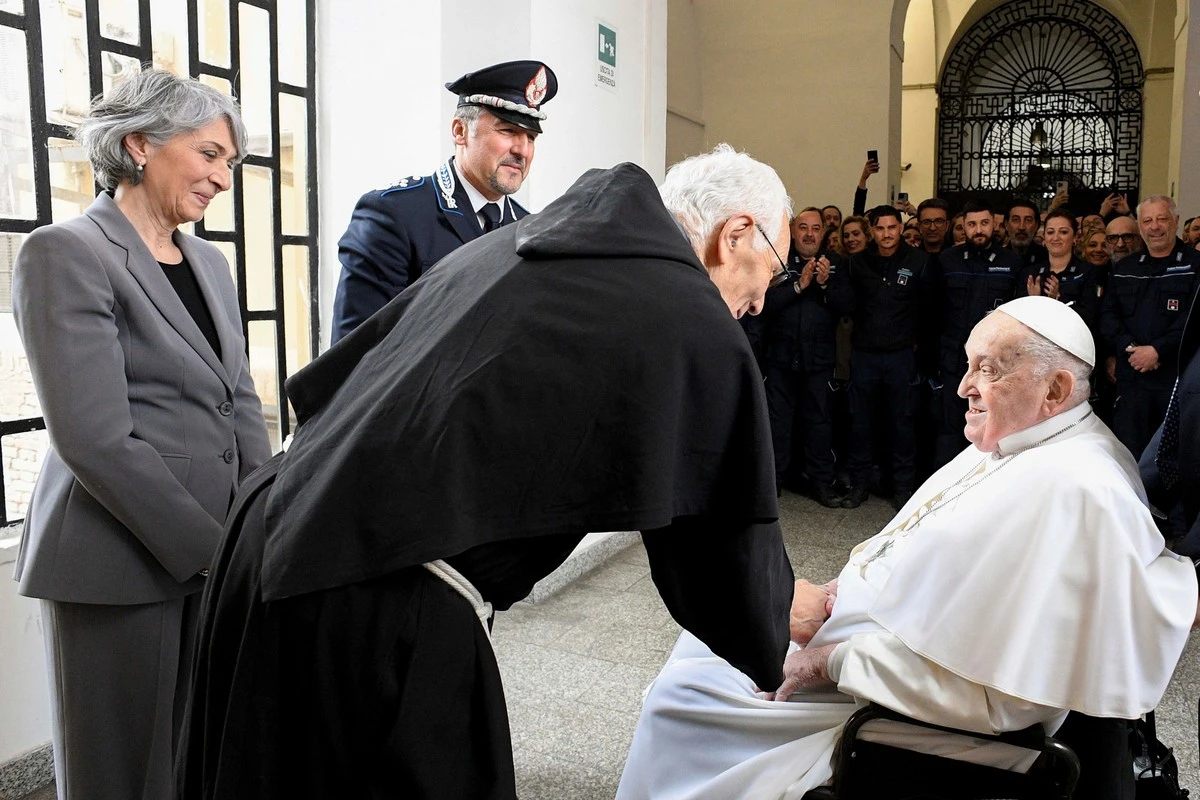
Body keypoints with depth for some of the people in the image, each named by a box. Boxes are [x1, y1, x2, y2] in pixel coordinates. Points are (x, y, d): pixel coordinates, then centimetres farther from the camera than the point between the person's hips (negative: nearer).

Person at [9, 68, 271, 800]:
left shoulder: (210, 262, 13)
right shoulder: (66, 253, -9)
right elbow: (96, 439, -17)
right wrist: (214, 547, -16)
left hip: (214, 555, 6)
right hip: (122, 566, -6)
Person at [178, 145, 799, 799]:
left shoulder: (505, 245, 13)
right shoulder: (703, 329, -7)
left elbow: (320, 385, 16)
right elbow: (730, 543, 0)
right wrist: (775, 657, 19)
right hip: (388, 605, -8)